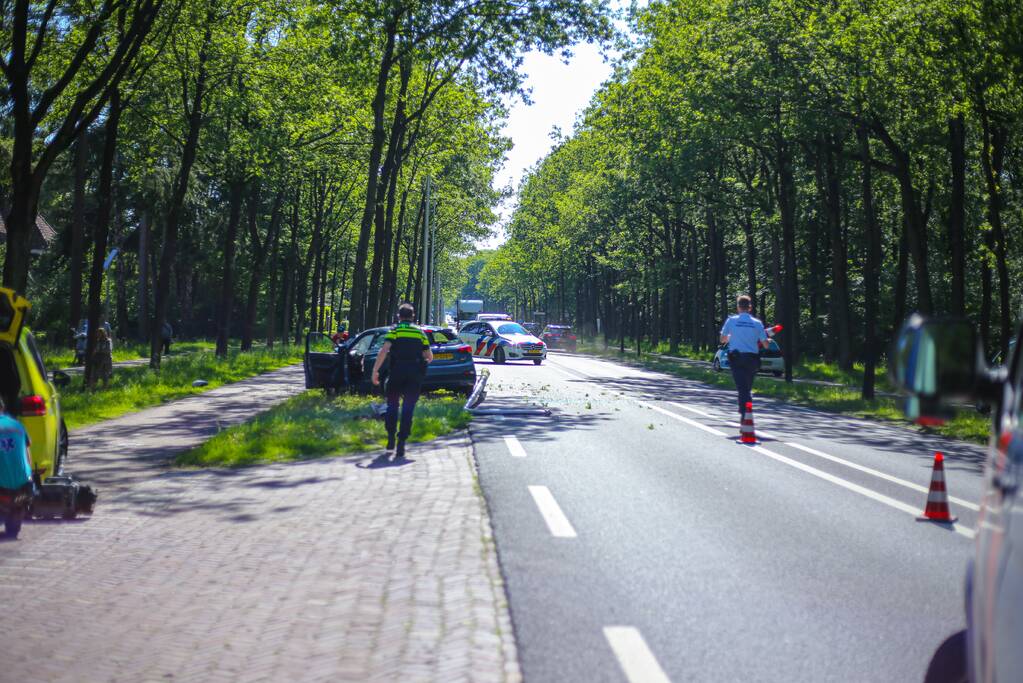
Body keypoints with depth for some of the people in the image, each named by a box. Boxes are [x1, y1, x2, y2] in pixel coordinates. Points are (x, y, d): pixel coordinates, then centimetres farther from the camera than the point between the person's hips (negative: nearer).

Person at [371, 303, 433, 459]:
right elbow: (430, 357, 13)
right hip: (415, 375, 1)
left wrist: (375, 371, -10)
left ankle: (390, 439, 16)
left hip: (397, 372, -1)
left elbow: (384, 351, -11)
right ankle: (401, 444, -7)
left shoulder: (394, 330, 3)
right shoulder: (420, 333, 13)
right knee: (408, 409, 2)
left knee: (392, 405, 17)